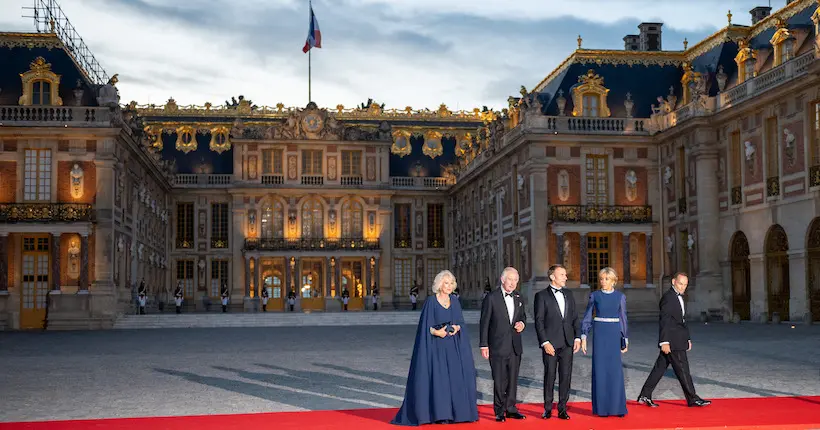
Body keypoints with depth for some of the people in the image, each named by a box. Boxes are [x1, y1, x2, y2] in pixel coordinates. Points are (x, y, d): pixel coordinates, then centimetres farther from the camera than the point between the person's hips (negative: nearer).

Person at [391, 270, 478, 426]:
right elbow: (425, 324, -5)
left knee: (456, 377, 2)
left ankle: (455, 411, 10)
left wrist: (457, 328, -9)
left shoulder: (455, 301, 11)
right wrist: (435, 332, -21)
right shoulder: (431, 301, -3)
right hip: (436, 345, -5)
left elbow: (461, 321, 11)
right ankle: (439, 413, -4)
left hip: (453, 347, 5)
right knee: (438, 377, -8)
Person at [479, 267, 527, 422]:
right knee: (499, 380, 0)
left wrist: (522, 323, -1)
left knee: (513, 379, 10)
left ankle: (510, 408, 20)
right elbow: (484, 322, -7)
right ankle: (499, 411, 9)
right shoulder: (491, 298, -8)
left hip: (515, 346, 5)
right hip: (498, 346, -5)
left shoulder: (518, 297, 9)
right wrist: (484, 345, -10)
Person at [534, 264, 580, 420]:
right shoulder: (542, 296, -3)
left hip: (567, 343, 4)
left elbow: (575, 318, 14)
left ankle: (562, 409, 13)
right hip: (551, 343, -4)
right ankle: (547, 408, 14)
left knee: (566, 376, 4)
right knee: (550, 376, 3)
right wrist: (545, 342, -13)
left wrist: (577, 337, 4)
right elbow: (539, 321, -7)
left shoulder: (569, 295, 13)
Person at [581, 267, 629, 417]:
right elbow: (587, 317, 4)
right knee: (600, 370, 0)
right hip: (599, 333, 0)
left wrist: (625, 340, 6)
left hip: (614, 334, 0)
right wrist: (583, 337, -5)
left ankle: (618, 407, 7)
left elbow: (623, 319, 8)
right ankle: (601, 407, 7)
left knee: (616, 370, -2)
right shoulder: (594, 296, 3)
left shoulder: (620, 297, 5)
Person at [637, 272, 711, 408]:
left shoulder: (679, 297, 18)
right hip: (672, 341, -10)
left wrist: (688, 338, 21)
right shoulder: (668, 297, -13)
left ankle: (645, 395, 13)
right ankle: (692, 399, 5)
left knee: (660, 367, 10)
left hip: (679, 340, 10)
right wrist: (664, 342, -22)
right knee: (682, 369, -2)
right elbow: (664, 320, -18)